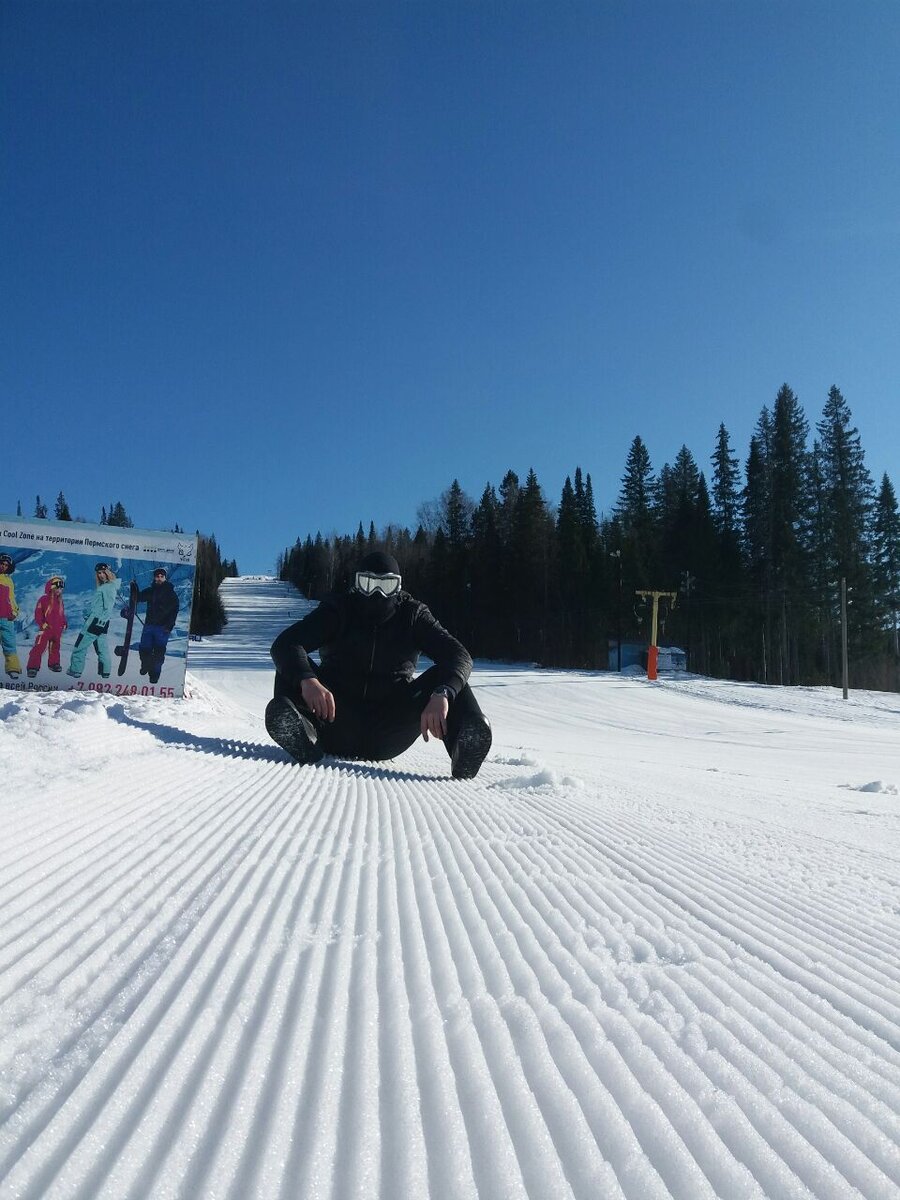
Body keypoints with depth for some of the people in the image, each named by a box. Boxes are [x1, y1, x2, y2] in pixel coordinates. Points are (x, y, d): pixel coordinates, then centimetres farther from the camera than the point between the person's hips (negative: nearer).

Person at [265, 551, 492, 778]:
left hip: (386, 738, 0)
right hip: (339, 734, 0)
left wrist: (442, 693, -35)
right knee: (293, 668, -18)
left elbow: (458, 655, -13)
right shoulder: (339, 610, 0)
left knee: (445, 675, -16)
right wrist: (307, 680, -38)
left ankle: (464, 744, -45)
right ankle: (302, 732, -49)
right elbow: (285, 644, -15)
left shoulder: (412, 615, 1)